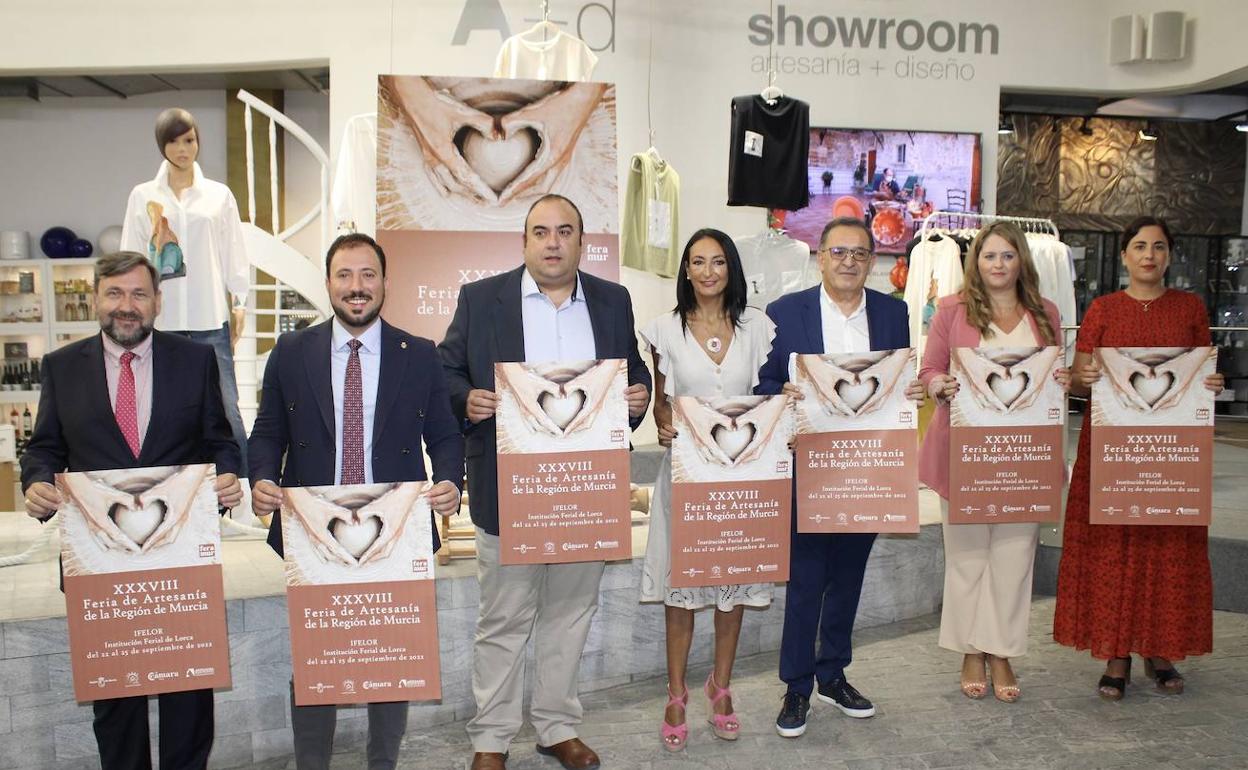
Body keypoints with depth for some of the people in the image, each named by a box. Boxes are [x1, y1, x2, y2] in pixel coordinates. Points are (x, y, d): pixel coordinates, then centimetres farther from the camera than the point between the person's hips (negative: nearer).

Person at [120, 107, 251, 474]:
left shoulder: (219, 195, 8)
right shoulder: (142, 196, 9)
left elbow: (234, 253, 8)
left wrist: (240, 303, 4)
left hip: (210, 317, -1)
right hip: (161, 317, 1)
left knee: (226, 410, -4)